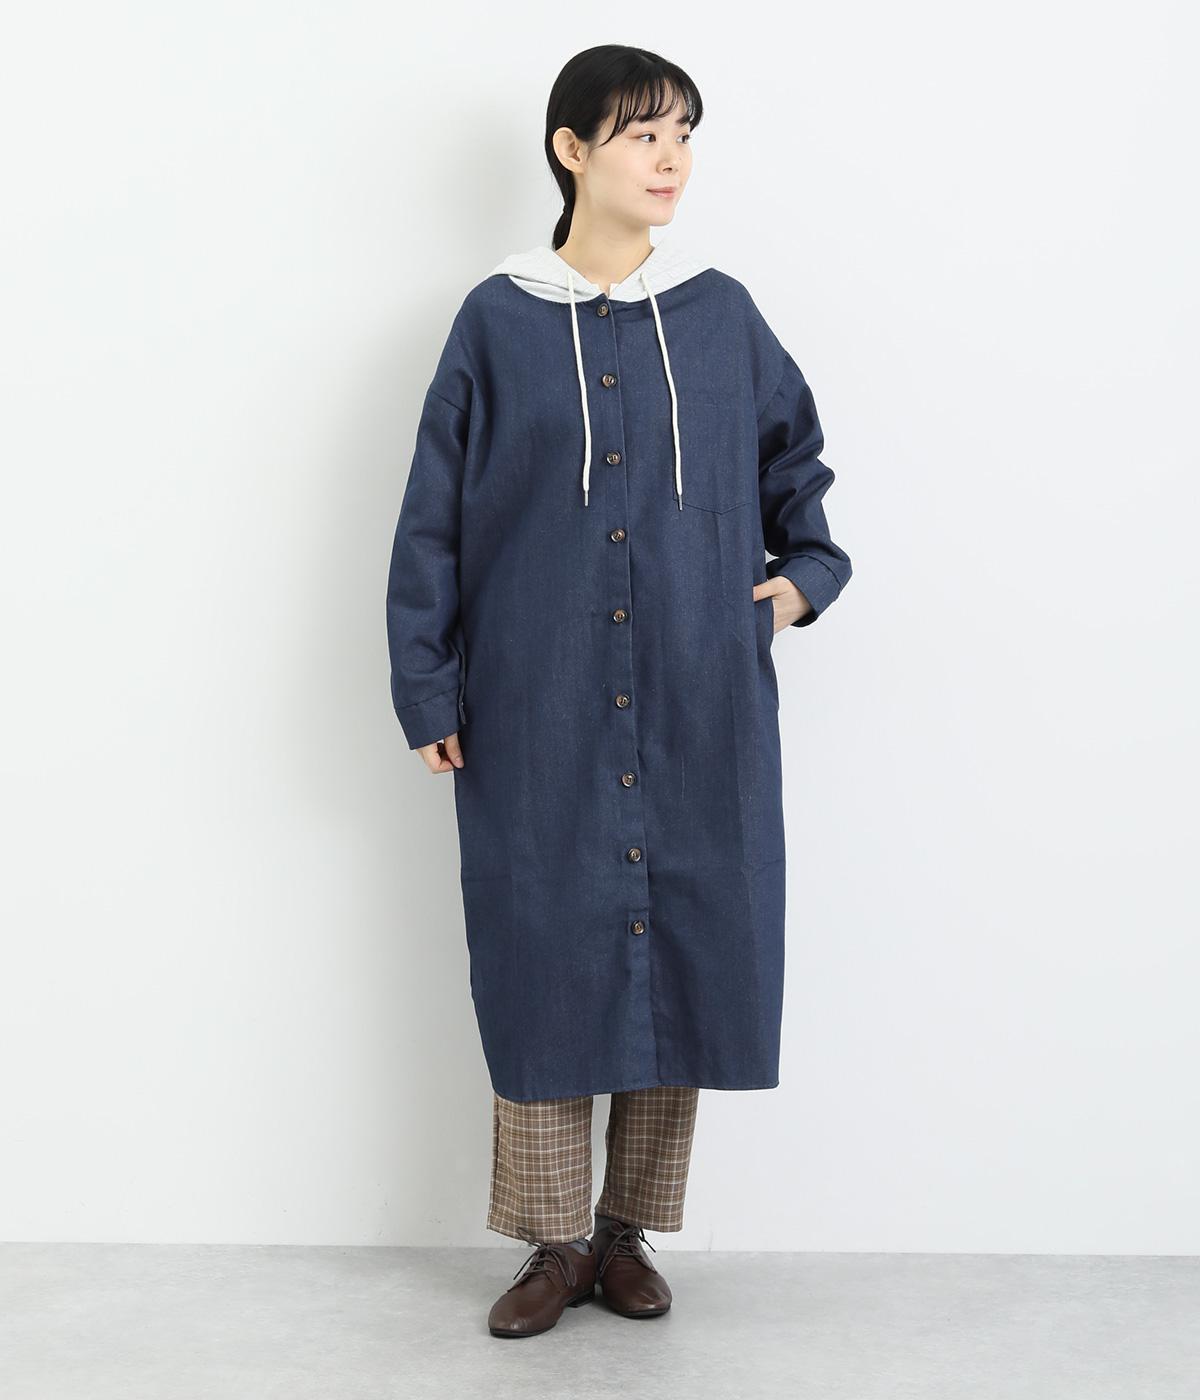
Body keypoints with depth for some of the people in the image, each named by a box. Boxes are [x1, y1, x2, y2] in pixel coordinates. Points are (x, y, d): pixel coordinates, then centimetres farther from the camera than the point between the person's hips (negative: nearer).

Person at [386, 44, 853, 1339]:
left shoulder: (722, 316, 6)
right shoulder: (498, 323, 1)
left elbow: (797, 464, 21)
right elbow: (432, 522, 2)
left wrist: (802, 577, 7)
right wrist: (430, 695, -1)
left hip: (698, 711, 2)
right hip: (540, 713, -2)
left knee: (685, 953, 5)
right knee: (544, 957, 2)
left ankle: (629, 1232, 22)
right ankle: (556, 1244, 18)